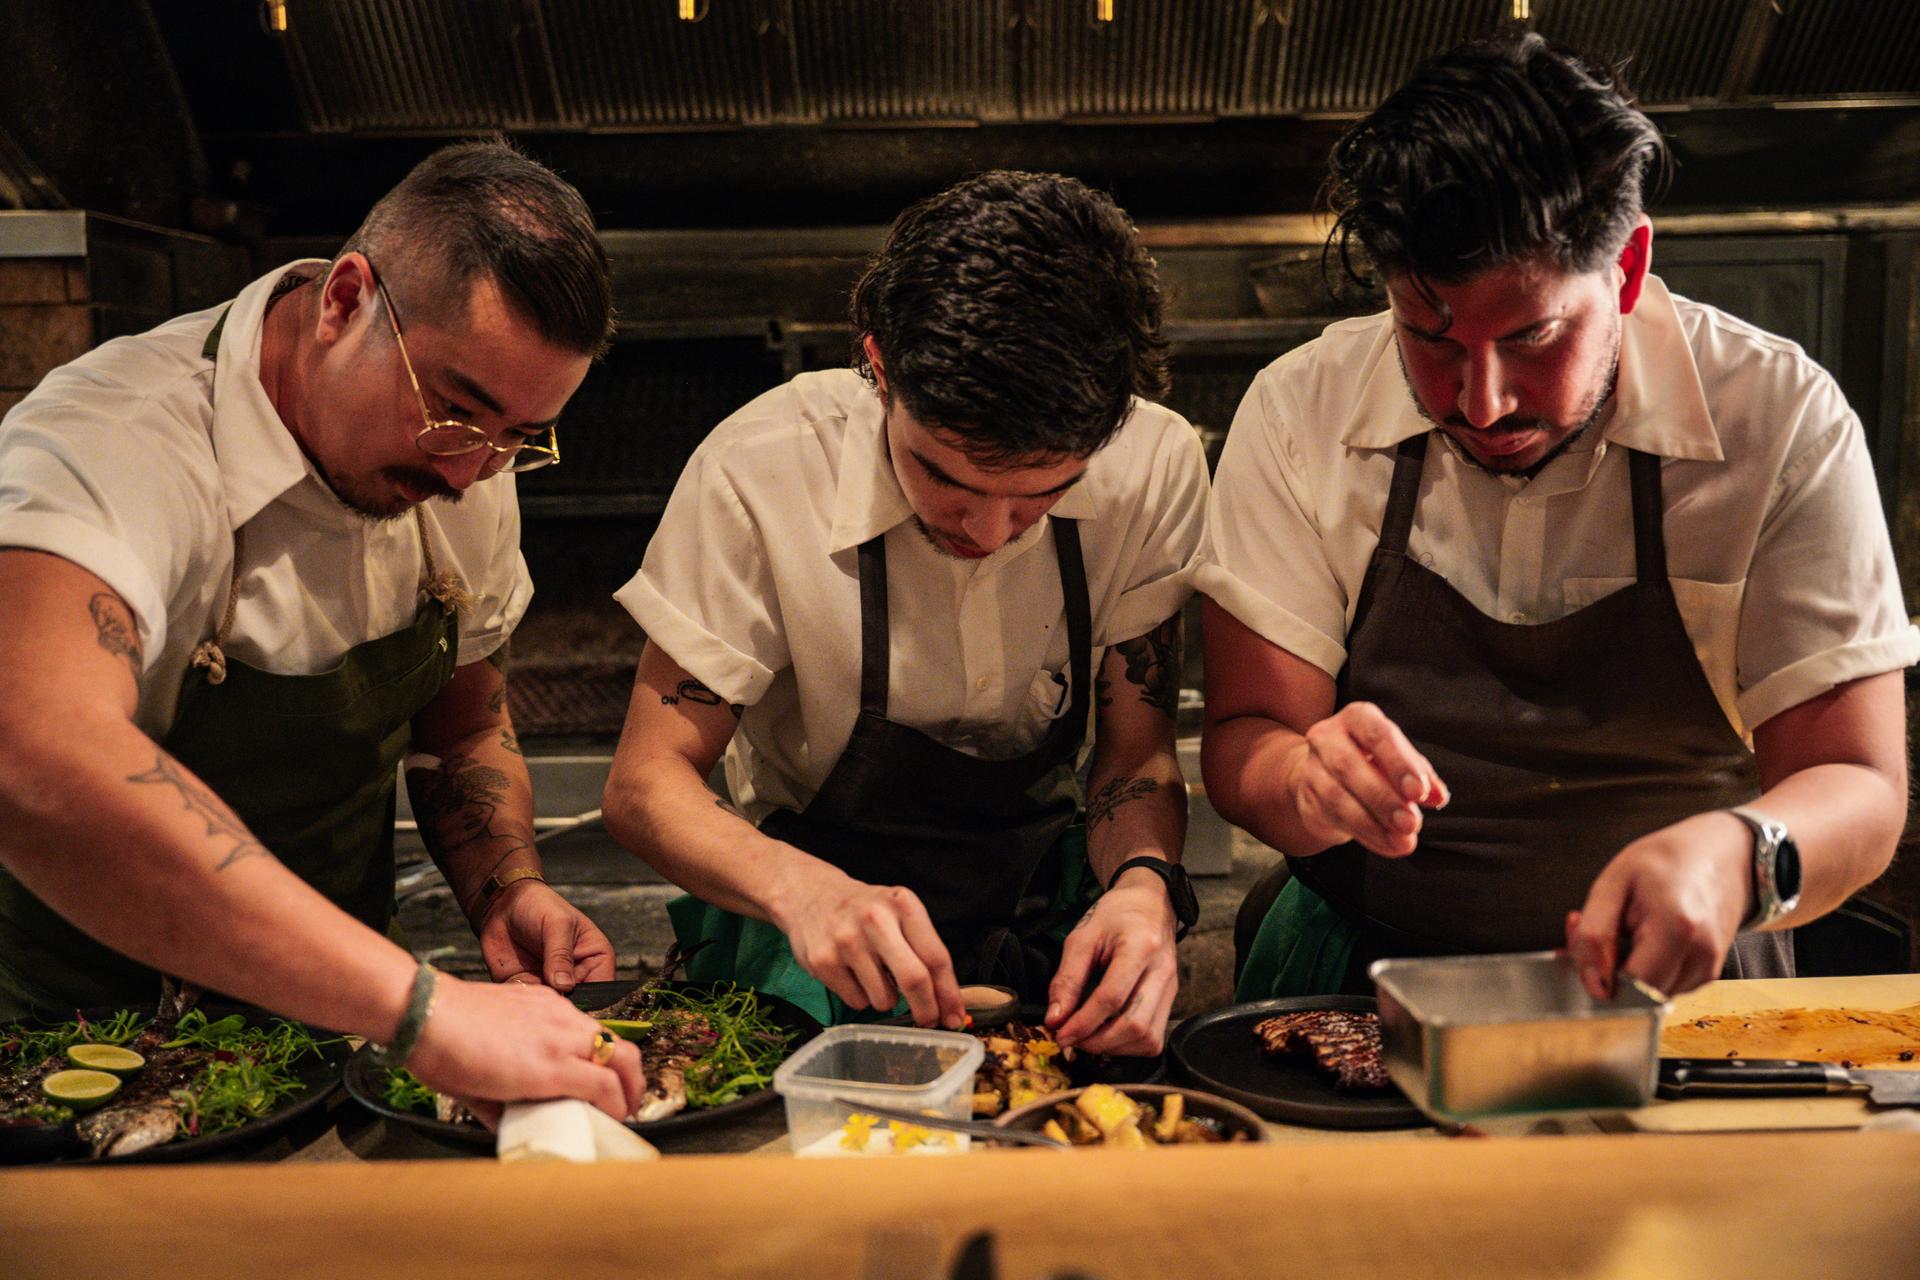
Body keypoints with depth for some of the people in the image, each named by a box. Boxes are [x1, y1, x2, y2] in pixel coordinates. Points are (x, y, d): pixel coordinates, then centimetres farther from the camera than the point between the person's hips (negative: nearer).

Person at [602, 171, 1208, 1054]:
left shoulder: (1156, 465, -14)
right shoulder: (755, 475, -21)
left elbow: (1136, 750, -3)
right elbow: (646, 782, -15)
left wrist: (1144, 881, -26)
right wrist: (800, 887, -35)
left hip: (1043, 919, 3)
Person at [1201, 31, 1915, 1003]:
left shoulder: (1780, 421, -10)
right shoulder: (1300, 412, -8)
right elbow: (1241, 744, -8)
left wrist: (1737, 855, -32)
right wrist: (1312, 786, -32)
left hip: (1680, 995, 1)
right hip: (1369, 986, 0)